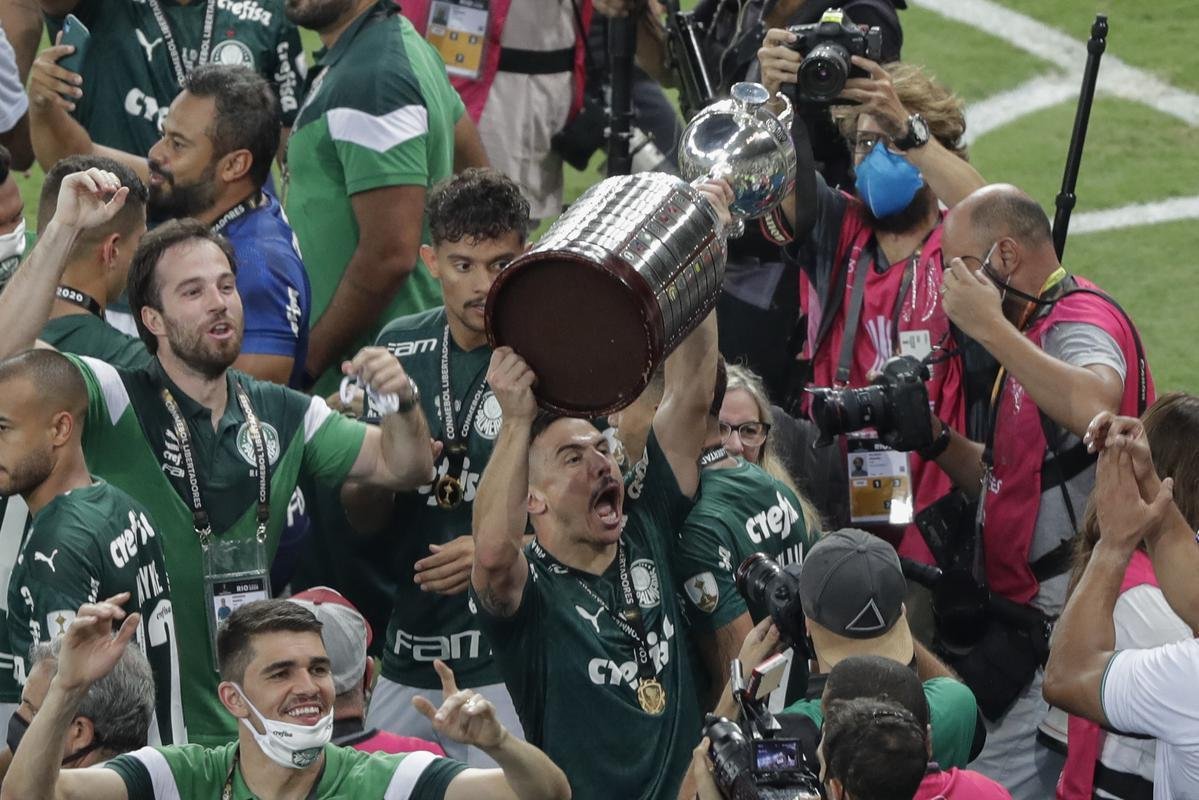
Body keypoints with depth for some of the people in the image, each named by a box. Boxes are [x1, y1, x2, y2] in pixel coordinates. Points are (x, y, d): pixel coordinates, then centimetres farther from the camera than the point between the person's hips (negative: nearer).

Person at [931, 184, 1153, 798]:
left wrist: (990, 327, -32)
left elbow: (1093, 411, -39)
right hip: (1023, 611, 10)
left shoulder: (1081, 320, -14)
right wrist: (938, 438, 5)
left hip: (1065, 625, -10)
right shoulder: (1034, 328, 18)